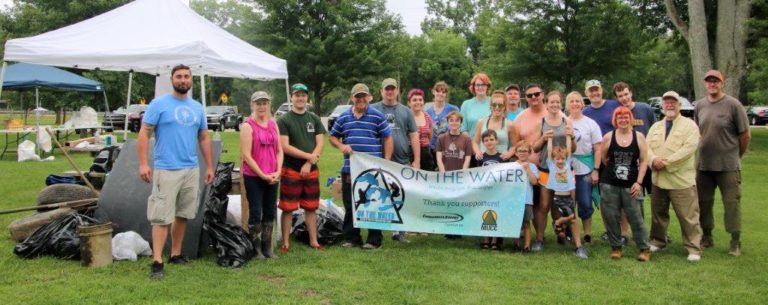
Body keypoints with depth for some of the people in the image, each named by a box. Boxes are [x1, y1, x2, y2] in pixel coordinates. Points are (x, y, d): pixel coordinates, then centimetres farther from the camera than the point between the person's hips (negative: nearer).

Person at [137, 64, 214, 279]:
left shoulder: (197, 107, 13)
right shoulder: (159, 104, -3)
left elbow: (204, 139, 18)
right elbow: (144, 134, -6)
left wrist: (209, 166, 15)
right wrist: (143, 163, -15)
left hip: (192, 170, 6)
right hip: (166, 170, -5)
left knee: (183, 215, 12)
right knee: (162, 217, -8)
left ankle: (176, 254, 24)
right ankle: (157, 262, -6)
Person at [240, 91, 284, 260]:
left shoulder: (273, 124, 10)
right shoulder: (248, 126, -8)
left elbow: (279, 150, 11)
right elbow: (246, 155, -13)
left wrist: (278, 171, -3)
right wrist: (262, 174, -14)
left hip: (272, 177, 6)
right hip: (253, 177, -6)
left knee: (270, 212, 10)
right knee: (256, 213, 0)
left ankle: (267, 248, 20)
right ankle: (256, 249, 10)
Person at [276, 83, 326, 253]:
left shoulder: (314, 119, 9)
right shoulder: (284, 120, -4)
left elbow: (320, 144, 3)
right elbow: (285, 147, -12)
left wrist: (309, 163, -11)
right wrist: (309, 156, -13)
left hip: (312, 171, 4)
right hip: (290, 171, -4)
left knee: (311, 208, 11)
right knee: (288, 209, 1)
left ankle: (313, 241, 20)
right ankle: (286, 243, 9)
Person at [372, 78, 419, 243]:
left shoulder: (405, 111, 11)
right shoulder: (373, 110, 4)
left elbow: (414, 136, 9)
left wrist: (416, 160, 2)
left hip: (403, 162, 2)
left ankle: (399, 231, 17)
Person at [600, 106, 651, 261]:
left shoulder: (639, 137, 0)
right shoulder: (608, 137, 0)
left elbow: (644, 161, 0)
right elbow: (603, 158, 11)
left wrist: (639, 182, -6)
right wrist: (614, 169, 12)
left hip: (631, 185, -1)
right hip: (609, 185, 1)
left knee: (636, 217, 0)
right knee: (611, 217, 4)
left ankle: (645, 248, 12)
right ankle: (616, 247, 19)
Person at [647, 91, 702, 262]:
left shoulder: (689, 125, -3)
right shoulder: (655, 127, 15)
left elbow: (689, 148, -16)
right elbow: (647, 146, 6)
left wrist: (666, 162, -19)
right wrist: (653, 159, -15)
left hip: (681, 180, -5)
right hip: (658, 179, 5)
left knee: (688, 216, -4)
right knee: (658, 213, 15)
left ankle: (693, 248, 4)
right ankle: (658, 241, 29)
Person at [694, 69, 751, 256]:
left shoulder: (733, 105, -9)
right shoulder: (699, 105, 6)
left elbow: (745, 135, -4)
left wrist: (735, 156, 5)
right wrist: (704, 151, 12)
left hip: (728, 166, -5)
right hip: (703, 165, 5)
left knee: (732, 202, 1)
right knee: (704, 202, 12)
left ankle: (735, 242, 12)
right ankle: (707, 237, 26)